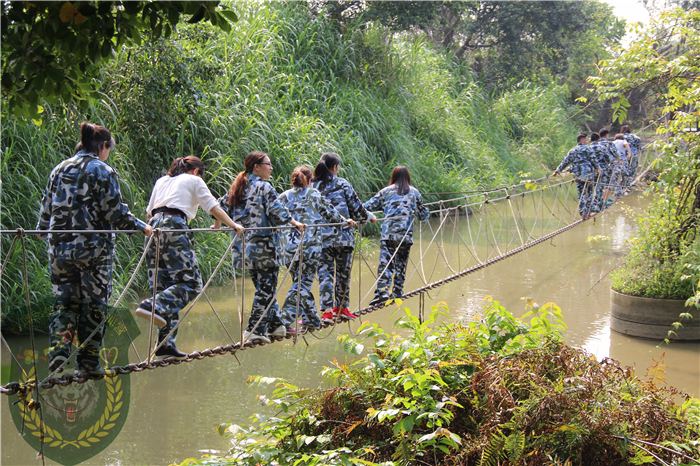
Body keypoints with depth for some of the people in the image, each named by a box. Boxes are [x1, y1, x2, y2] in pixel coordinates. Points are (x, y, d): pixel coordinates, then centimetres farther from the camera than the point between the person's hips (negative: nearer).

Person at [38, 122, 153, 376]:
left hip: (59, 245, 5)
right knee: (94, 304, 6)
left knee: (65, 300, 11)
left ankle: (58, 350, -10)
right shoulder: (102, 171, -6)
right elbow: (114, 212, -10)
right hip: (92, 247, -4)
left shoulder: (59, 169, 10)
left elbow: (47, 207, 17)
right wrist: (141, 227, 4)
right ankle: (88, 362, 10)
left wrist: (42, 229, 34)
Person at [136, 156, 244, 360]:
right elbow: (213, 207, 9)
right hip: (174, 228, -7)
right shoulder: (194, 181, 14)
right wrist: (233, 225, 17)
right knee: (190, 282, -6)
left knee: (164, 285, 4)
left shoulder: (162, 181, 29)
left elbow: (149, 212, 30)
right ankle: (154, 306, -29)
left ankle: (166, 344, -3)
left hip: (154, 228, 7)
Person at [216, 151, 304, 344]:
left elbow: (221, 205, 17)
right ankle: (255, 330, -2)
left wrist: (217, 224, 32)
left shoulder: (237, 187, 13)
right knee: (266, 288, -1)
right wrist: (295, 223, -4)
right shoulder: (264, 187, -8)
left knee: (263, 286, 15)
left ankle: (276, 324, 21)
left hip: (245, 245, 8)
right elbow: (276, 210, -15)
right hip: (263, 245, -8)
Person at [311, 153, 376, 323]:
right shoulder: (342, 184, -3)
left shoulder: (311, 186, 4)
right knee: (343, 272, 12)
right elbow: (356, 208, 1)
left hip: (321, 237, 2)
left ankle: (327, 310, -7)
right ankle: (341, 307, 22)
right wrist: (370, 217, 19)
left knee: (325, 272, 3)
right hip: (343, 236, -2)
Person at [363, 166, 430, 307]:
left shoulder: (386, 191, 8)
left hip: (388, 233, -1)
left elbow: (368, 206, 6)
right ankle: (397, 292, 17)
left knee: (385, 262, -7)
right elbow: (423, 214, 19)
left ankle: (382, 291, -21)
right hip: (406, 235, 2)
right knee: (401, 264, 12)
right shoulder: (414, 192, 11)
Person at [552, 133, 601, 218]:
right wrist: (597, 168, 12)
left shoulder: (572, 151, 12)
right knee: (589, 193, 10)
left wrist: (557, 171, 17)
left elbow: (565, 162, 11)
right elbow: (594, 160, -4)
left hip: (578, 176, 3)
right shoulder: (588, 149, -1)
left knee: (581, 195, 5)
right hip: (589, 174, -3)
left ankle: (583, 213, 1)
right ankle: (589, 210, 11)